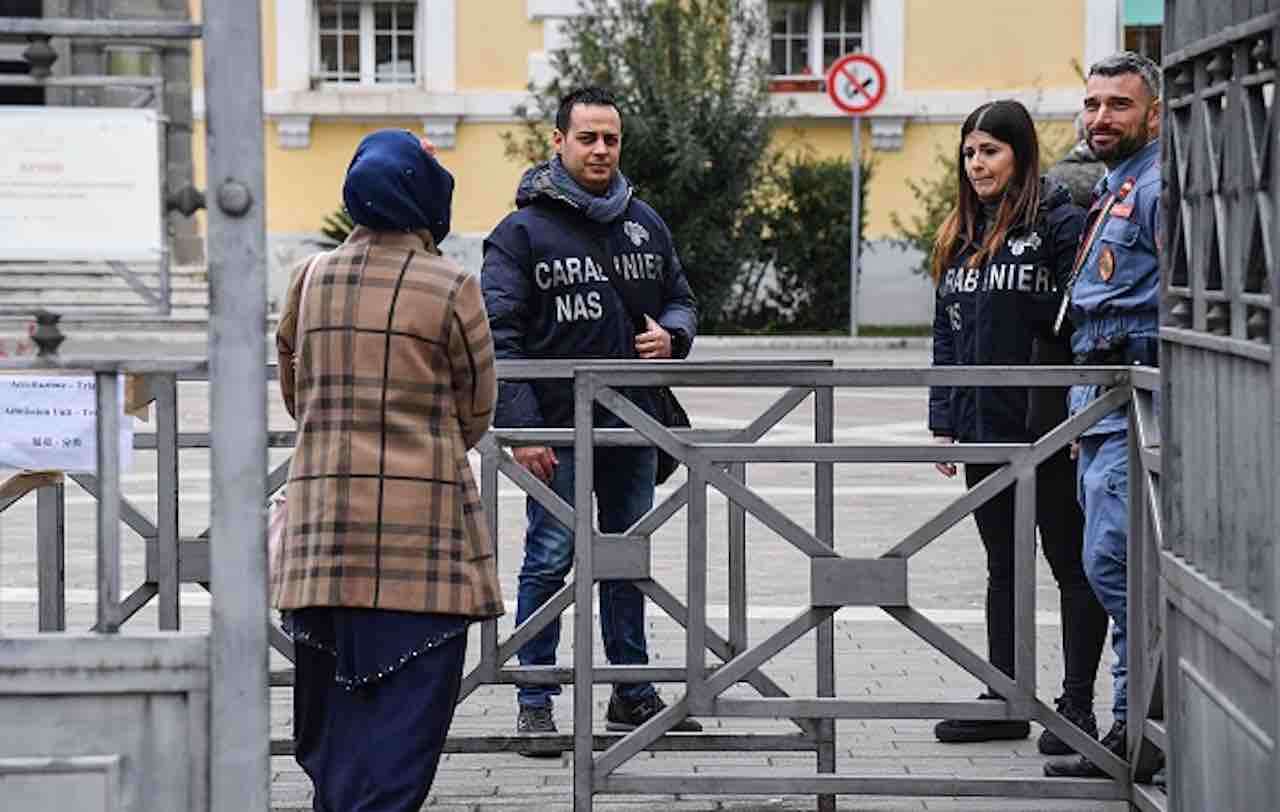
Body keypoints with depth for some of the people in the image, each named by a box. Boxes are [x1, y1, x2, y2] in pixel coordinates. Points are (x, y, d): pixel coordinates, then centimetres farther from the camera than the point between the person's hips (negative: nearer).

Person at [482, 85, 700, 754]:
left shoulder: (644, 223, 10)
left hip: (633, 425, 5)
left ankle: (633, 694, 24)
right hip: (559, 428, -5)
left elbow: (680, 300, 20)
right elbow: (499, 337, -10)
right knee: (550, 560, -2)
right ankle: (535, 703, 6)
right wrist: (522, 428, -17)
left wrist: (671, 334, -5)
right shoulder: (524, 231, -6)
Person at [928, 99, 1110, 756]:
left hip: (1046, 428, -7)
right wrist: (944, 418, 11)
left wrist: (1076, 412, -21)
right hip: (985, 427, 8)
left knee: (1071, 565, 2)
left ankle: (1077, 706, 7)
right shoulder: (961, 233, 13)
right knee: (1003, 568, 14)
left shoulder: (1059, 221, -9)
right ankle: (1005, 701, 21)